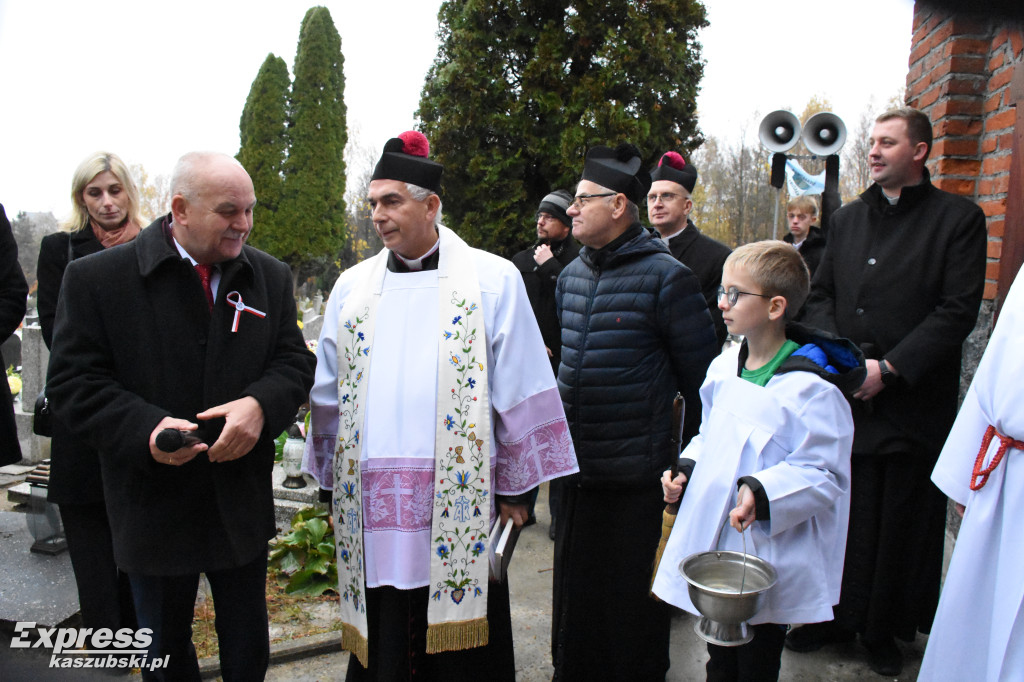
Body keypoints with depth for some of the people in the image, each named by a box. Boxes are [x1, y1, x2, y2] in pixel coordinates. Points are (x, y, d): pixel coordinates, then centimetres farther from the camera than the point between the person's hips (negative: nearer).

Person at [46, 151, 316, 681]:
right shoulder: (97, 278, -9)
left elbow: (294, 363, 1)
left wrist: (260, 404, -21)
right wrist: (145, 428, -28)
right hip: (154, 511, -2)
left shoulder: (270, 276, 2)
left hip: (243, 507, 3)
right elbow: (73, 384, -11)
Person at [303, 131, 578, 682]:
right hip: (371, 511, 3)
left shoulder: (492, 280, -2)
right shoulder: (353, 286, 9)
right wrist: (335, 482, 13)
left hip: (458, 505, -3)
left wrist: (515, 490, -1)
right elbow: (327, 395, 14)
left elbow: (520, 391, -2)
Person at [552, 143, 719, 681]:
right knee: (575, 590, 19)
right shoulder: (571, 276, 9)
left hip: (637, 475, -6)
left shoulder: (666, 277, -12)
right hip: (577, 470, 6)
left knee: (631, 598, 10)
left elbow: (701, 376, -9)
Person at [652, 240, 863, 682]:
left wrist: (763, 494, -31)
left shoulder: (810, 389, -19)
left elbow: (824, 473, -17)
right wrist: (687, 469, 2)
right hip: (713, 546, 7)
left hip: (768, 561, -6)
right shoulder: (724, 367, 4)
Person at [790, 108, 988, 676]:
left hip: (913, 403, -3)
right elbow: (819, 296, 10)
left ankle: (884, 630, 26)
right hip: (843, 397, 4)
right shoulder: (846, 219, 12)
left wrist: (888, 367, -15)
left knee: (902, 520, 8)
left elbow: (958, 309, -10)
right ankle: (834, 616, 28)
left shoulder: (959, 219, -2)